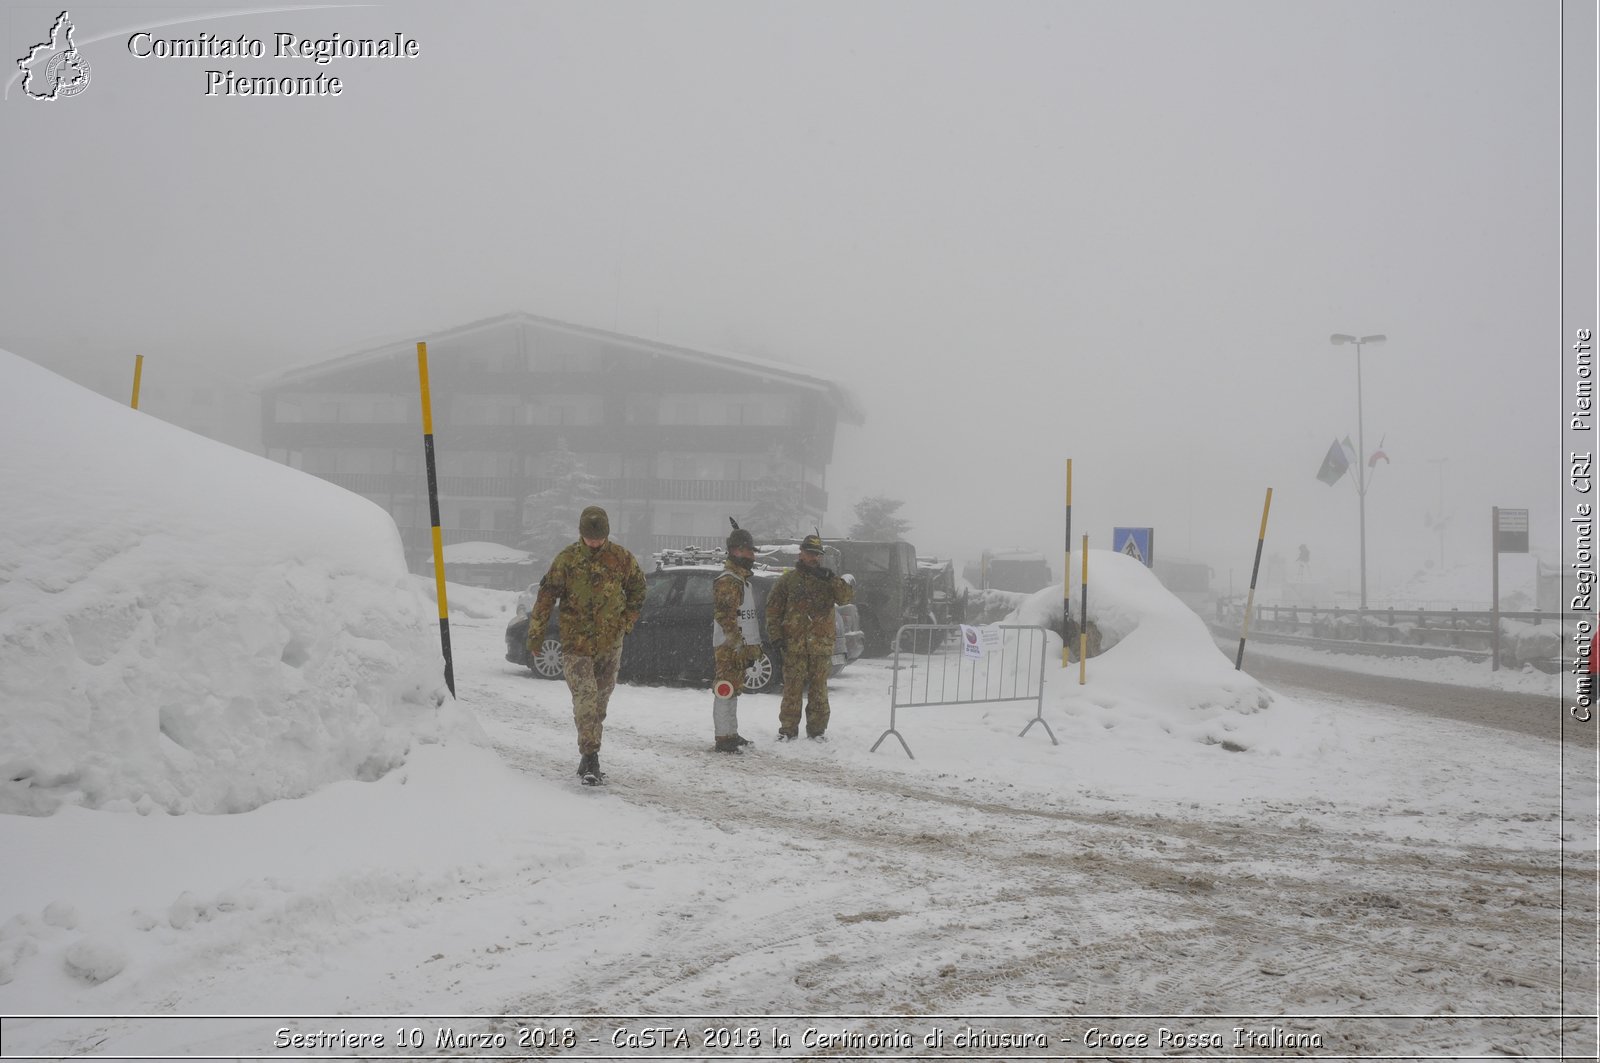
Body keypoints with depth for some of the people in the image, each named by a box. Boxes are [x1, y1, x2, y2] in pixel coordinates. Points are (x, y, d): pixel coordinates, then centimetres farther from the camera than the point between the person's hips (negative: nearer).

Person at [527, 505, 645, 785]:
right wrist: (535, 635, -3)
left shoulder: (621, 558, 0)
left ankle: (589, 755, 22)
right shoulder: (566, 560, -5)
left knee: (600, 700, 10)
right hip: (575, 643, -3)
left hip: (609, 644, 3)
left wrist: (625, 623, 8)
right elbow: (546, 597, -2)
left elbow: (638, 590, 15)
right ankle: (590, 759, -19)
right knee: (585, 698, -15)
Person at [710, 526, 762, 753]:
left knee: (733, 690, 17)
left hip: (741, 646, 11)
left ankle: (731, 734, 26)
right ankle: (723, 738, -11)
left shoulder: (743, 580, 20)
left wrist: (754, 646, 24)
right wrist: (738, 645, -23)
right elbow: (724, 616, -21)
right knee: (726, 690, -10)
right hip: (728, 647, -11)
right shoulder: (727, 581, -14)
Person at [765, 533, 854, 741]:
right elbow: (773, 607, 6)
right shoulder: (788, 579, 7)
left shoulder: (829, 580, 12)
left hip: (821, 644, 2)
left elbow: (847, 596, -5)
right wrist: (776, 635, -2)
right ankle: (788, 729, 5)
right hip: (794, 645, -2)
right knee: (792, 688, -3)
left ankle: (816, 730, 14)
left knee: (819, 689, 6)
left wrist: (832, 579, -18)